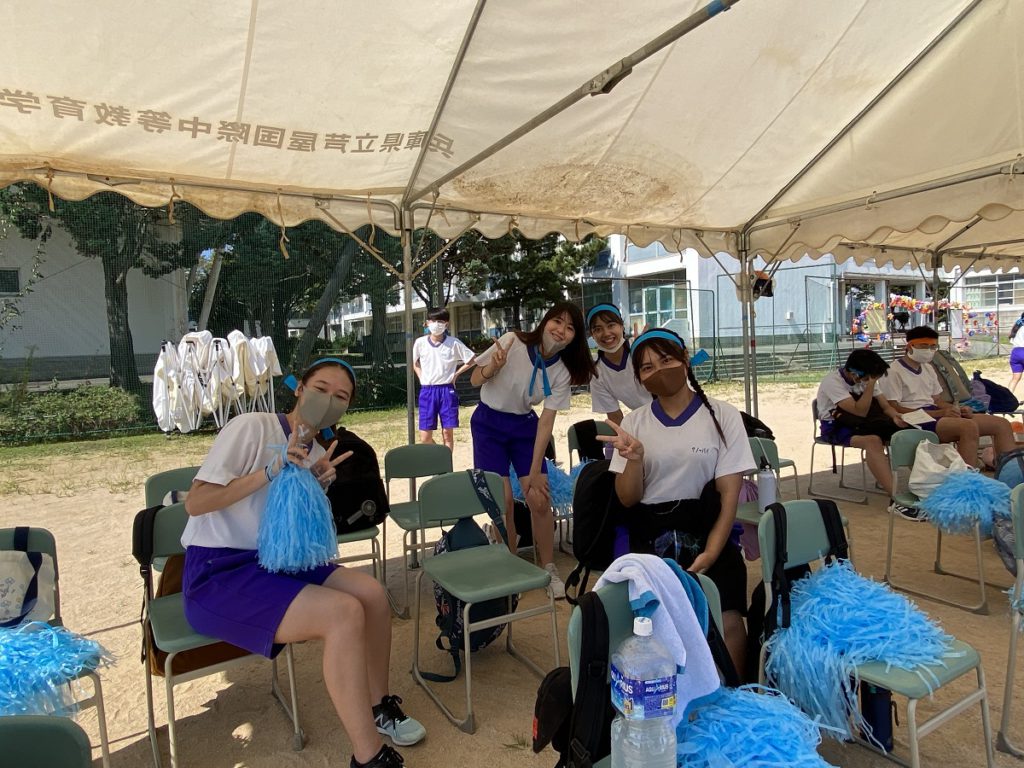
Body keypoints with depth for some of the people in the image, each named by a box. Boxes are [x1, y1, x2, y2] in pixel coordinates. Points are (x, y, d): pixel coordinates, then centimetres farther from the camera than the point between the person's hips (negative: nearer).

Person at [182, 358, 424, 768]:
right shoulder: (251, 427, -13)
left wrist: (316, 484, -7)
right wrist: (270, 471, -25)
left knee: (372, 592, -9)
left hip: (270, 563, 8)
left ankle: (378, 705, 15)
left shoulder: (316, 454, 9)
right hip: (216, 573, -8)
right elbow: (194, 503, -18)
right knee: (344, 613, -24)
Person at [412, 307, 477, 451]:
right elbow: (413, 362, 20)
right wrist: (421, 377, 8)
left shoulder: (454, 343, -5)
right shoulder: (420, 342, 1)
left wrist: (456, 374, 1)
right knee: (425, 437, 1)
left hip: (447, 391, -1)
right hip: (427, 391, 2)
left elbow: (472, 360, 4)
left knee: (447, 434, 3)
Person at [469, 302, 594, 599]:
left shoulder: (562, 373, -10)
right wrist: (493, 367, -31)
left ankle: (549, 568, 15)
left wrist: (535, 472, -12)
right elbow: (475, 380, -9)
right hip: (489, 423, -2)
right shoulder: (512, 342, -19)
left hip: (524, 425, 3)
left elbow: (546, 422, -9)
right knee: (503, 501, -9)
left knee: (540, 498, -6)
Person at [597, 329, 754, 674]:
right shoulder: (634, 422, 5)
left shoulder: (722, 415, -1)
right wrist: (634, 458, -17)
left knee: (728, 623, -20)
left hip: (707, 532, -1)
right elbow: (627, 499, 4)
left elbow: (729, 493, -3)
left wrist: (711, 553, -15)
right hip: (649, 538, 1)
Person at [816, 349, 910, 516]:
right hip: (836, 427, -7)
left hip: (861, 423, 7)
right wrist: (871, 384, -28)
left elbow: (885, 406, 3)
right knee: (873, 441, -37)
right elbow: (861, 411, -28)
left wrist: (895, 417, -19)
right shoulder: (832, 382, -21)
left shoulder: (866, 379, 3)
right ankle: (896, 499, -39)